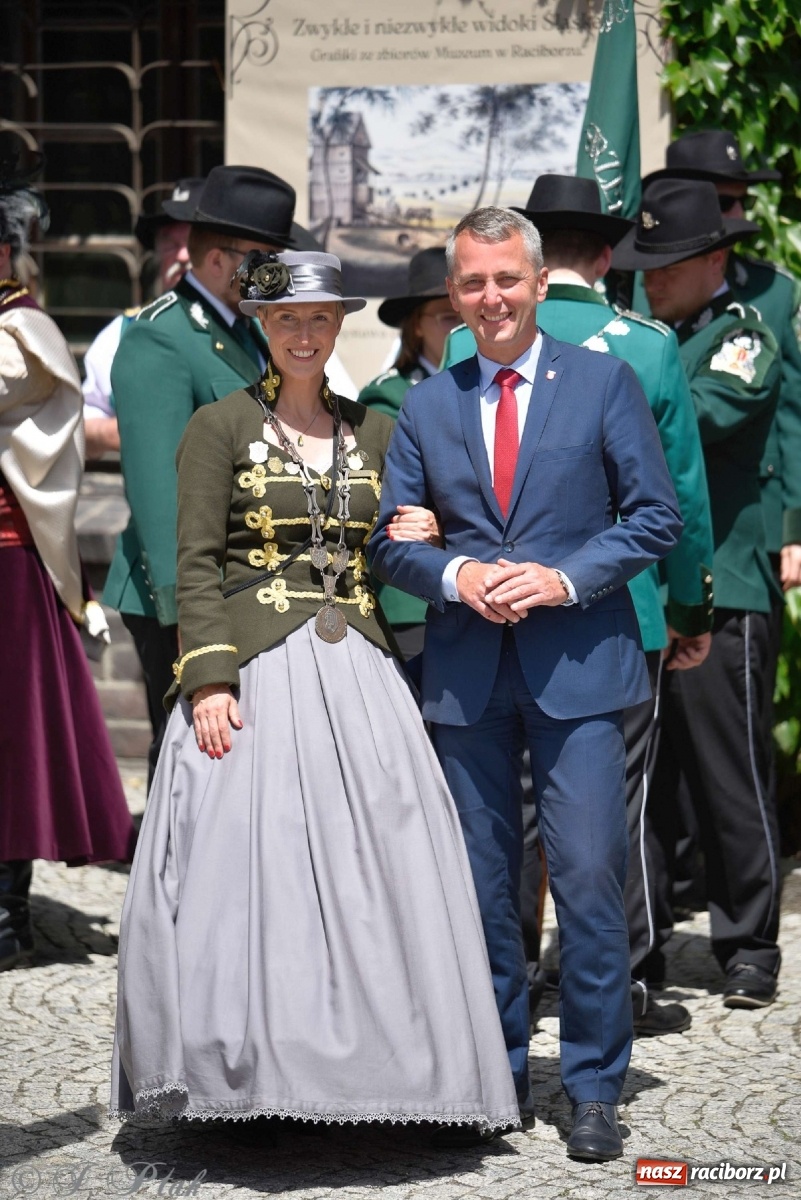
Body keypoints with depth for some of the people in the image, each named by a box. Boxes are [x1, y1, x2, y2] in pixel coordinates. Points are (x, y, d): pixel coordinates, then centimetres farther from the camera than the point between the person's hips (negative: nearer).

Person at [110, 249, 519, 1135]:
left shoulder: (372, 430, 14)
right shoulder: (220, 426, 1)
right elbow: (195, 564, -4)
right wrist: (208, 679, -13)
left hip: (356, 672, 4)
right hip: (255, 670, -4)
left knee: (374, 856, -1)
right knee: (250, 859, -6)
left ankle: (362, 1052, 8)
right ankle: (253, 1062, 2)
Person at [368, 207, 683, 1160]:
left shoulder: (604, 383, 3)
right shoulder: (425, 407, 10)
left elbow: (655, 516, 0)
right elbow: (389, 541, 10)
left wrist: (565, 578, -12)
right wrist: (455, 575, -9)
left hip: (576, 666, -3)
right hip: (465, 677, 3)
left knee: (588, 878, -8)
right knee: (481, 886, 9)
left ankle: (594, 1089, 3)